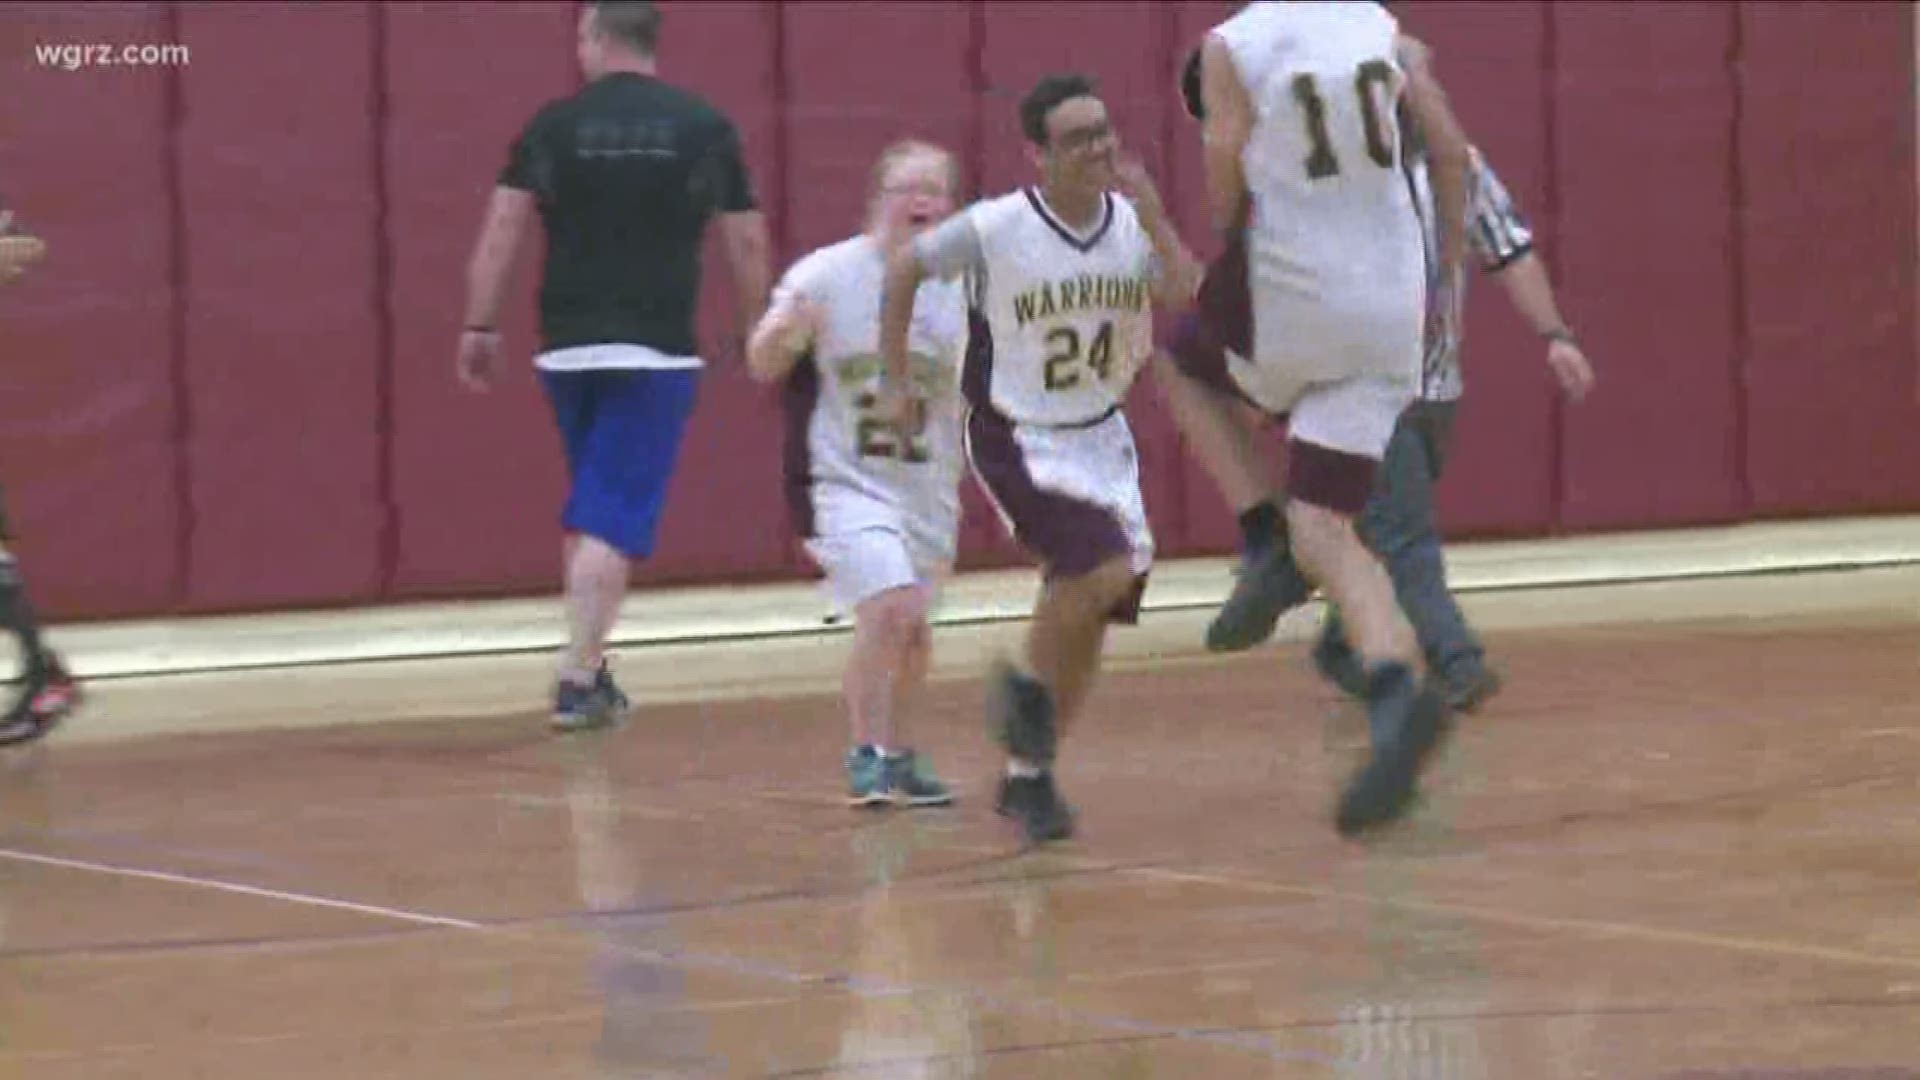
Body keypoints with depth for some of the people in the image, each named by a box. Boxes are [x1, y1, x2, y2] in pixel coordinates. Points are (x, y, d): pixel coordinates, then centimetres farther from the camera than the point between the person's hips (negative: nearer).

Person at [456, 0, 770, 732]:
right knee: (615, 519, -4)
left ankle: (590, 667, 20)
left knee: (589, 510, 18)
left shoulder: (554, 125, 2)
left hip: (569, 348, 2)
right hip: (657, 353, -2)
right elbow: (746, 240, 3)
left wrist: (480, 328, 4)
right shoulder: (704, 128, 0)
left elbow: (500, 230, -1)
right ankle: (579, 679, -14)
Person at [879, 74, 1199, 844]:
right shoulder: (994, 229, -18)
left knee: (1089, 614, 9)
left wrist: (1153, 219, -26)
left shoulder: (1133, 225, -7)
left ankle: (1028, 774, 25)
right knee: (1102, 565, -25)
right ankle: (1027, 685, 2)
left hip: (1101, 437, 6)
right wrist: (895, 382, 0)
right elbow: (905, 269, -2)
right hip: (1016, 439, -5)